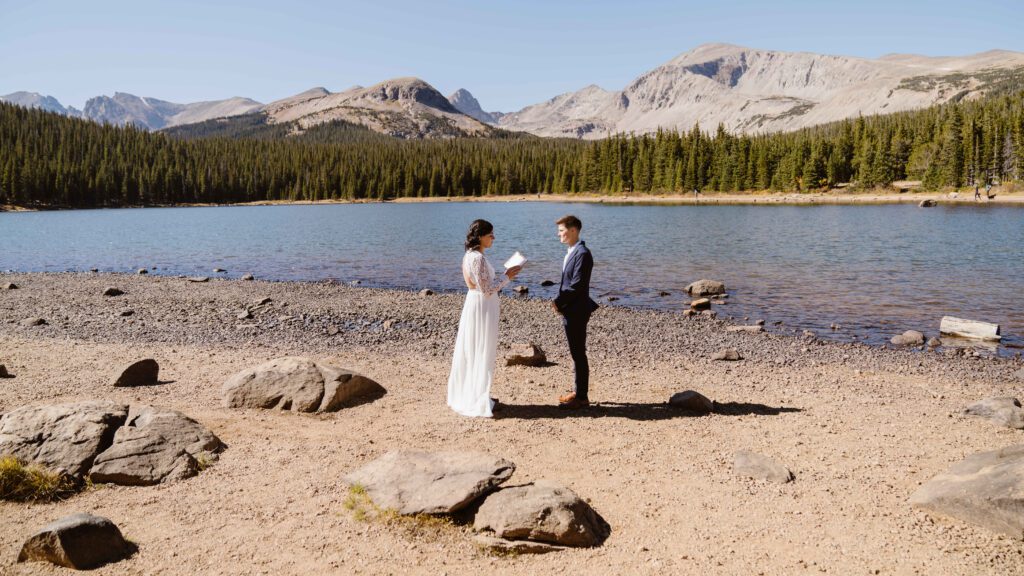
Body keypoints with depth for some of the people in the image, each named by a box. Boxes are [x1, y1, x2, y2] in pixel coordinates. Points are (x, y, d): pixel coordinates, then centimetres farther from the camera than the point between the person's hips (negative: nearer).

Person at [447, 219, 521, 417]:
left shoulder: (470, 255, 9)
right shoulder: (478, 258, -22)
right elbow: (486, 290, -21)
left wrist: (505, 277, 12)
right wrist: (507, 279, -12)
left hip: (474, 304, 10)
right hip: (482, 307, -10)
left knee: (471, 351, 17)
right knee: (481, 354, 1)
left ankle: (467, 395, 28)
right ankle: (479, 401, 10)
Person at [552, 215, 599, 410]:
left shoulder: (582, 254, -17)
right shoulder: (571, 252, 13)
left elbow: (577, 285, -22)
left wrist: (558, 301, -13)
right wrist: (560, 302, 4)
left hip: (577, 312, -10)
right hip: (570, 311, 10)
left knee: (578, 353, -3)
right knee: (576, 353, 16)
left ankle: (582, 397, 5)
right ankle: (578, 391, 26)